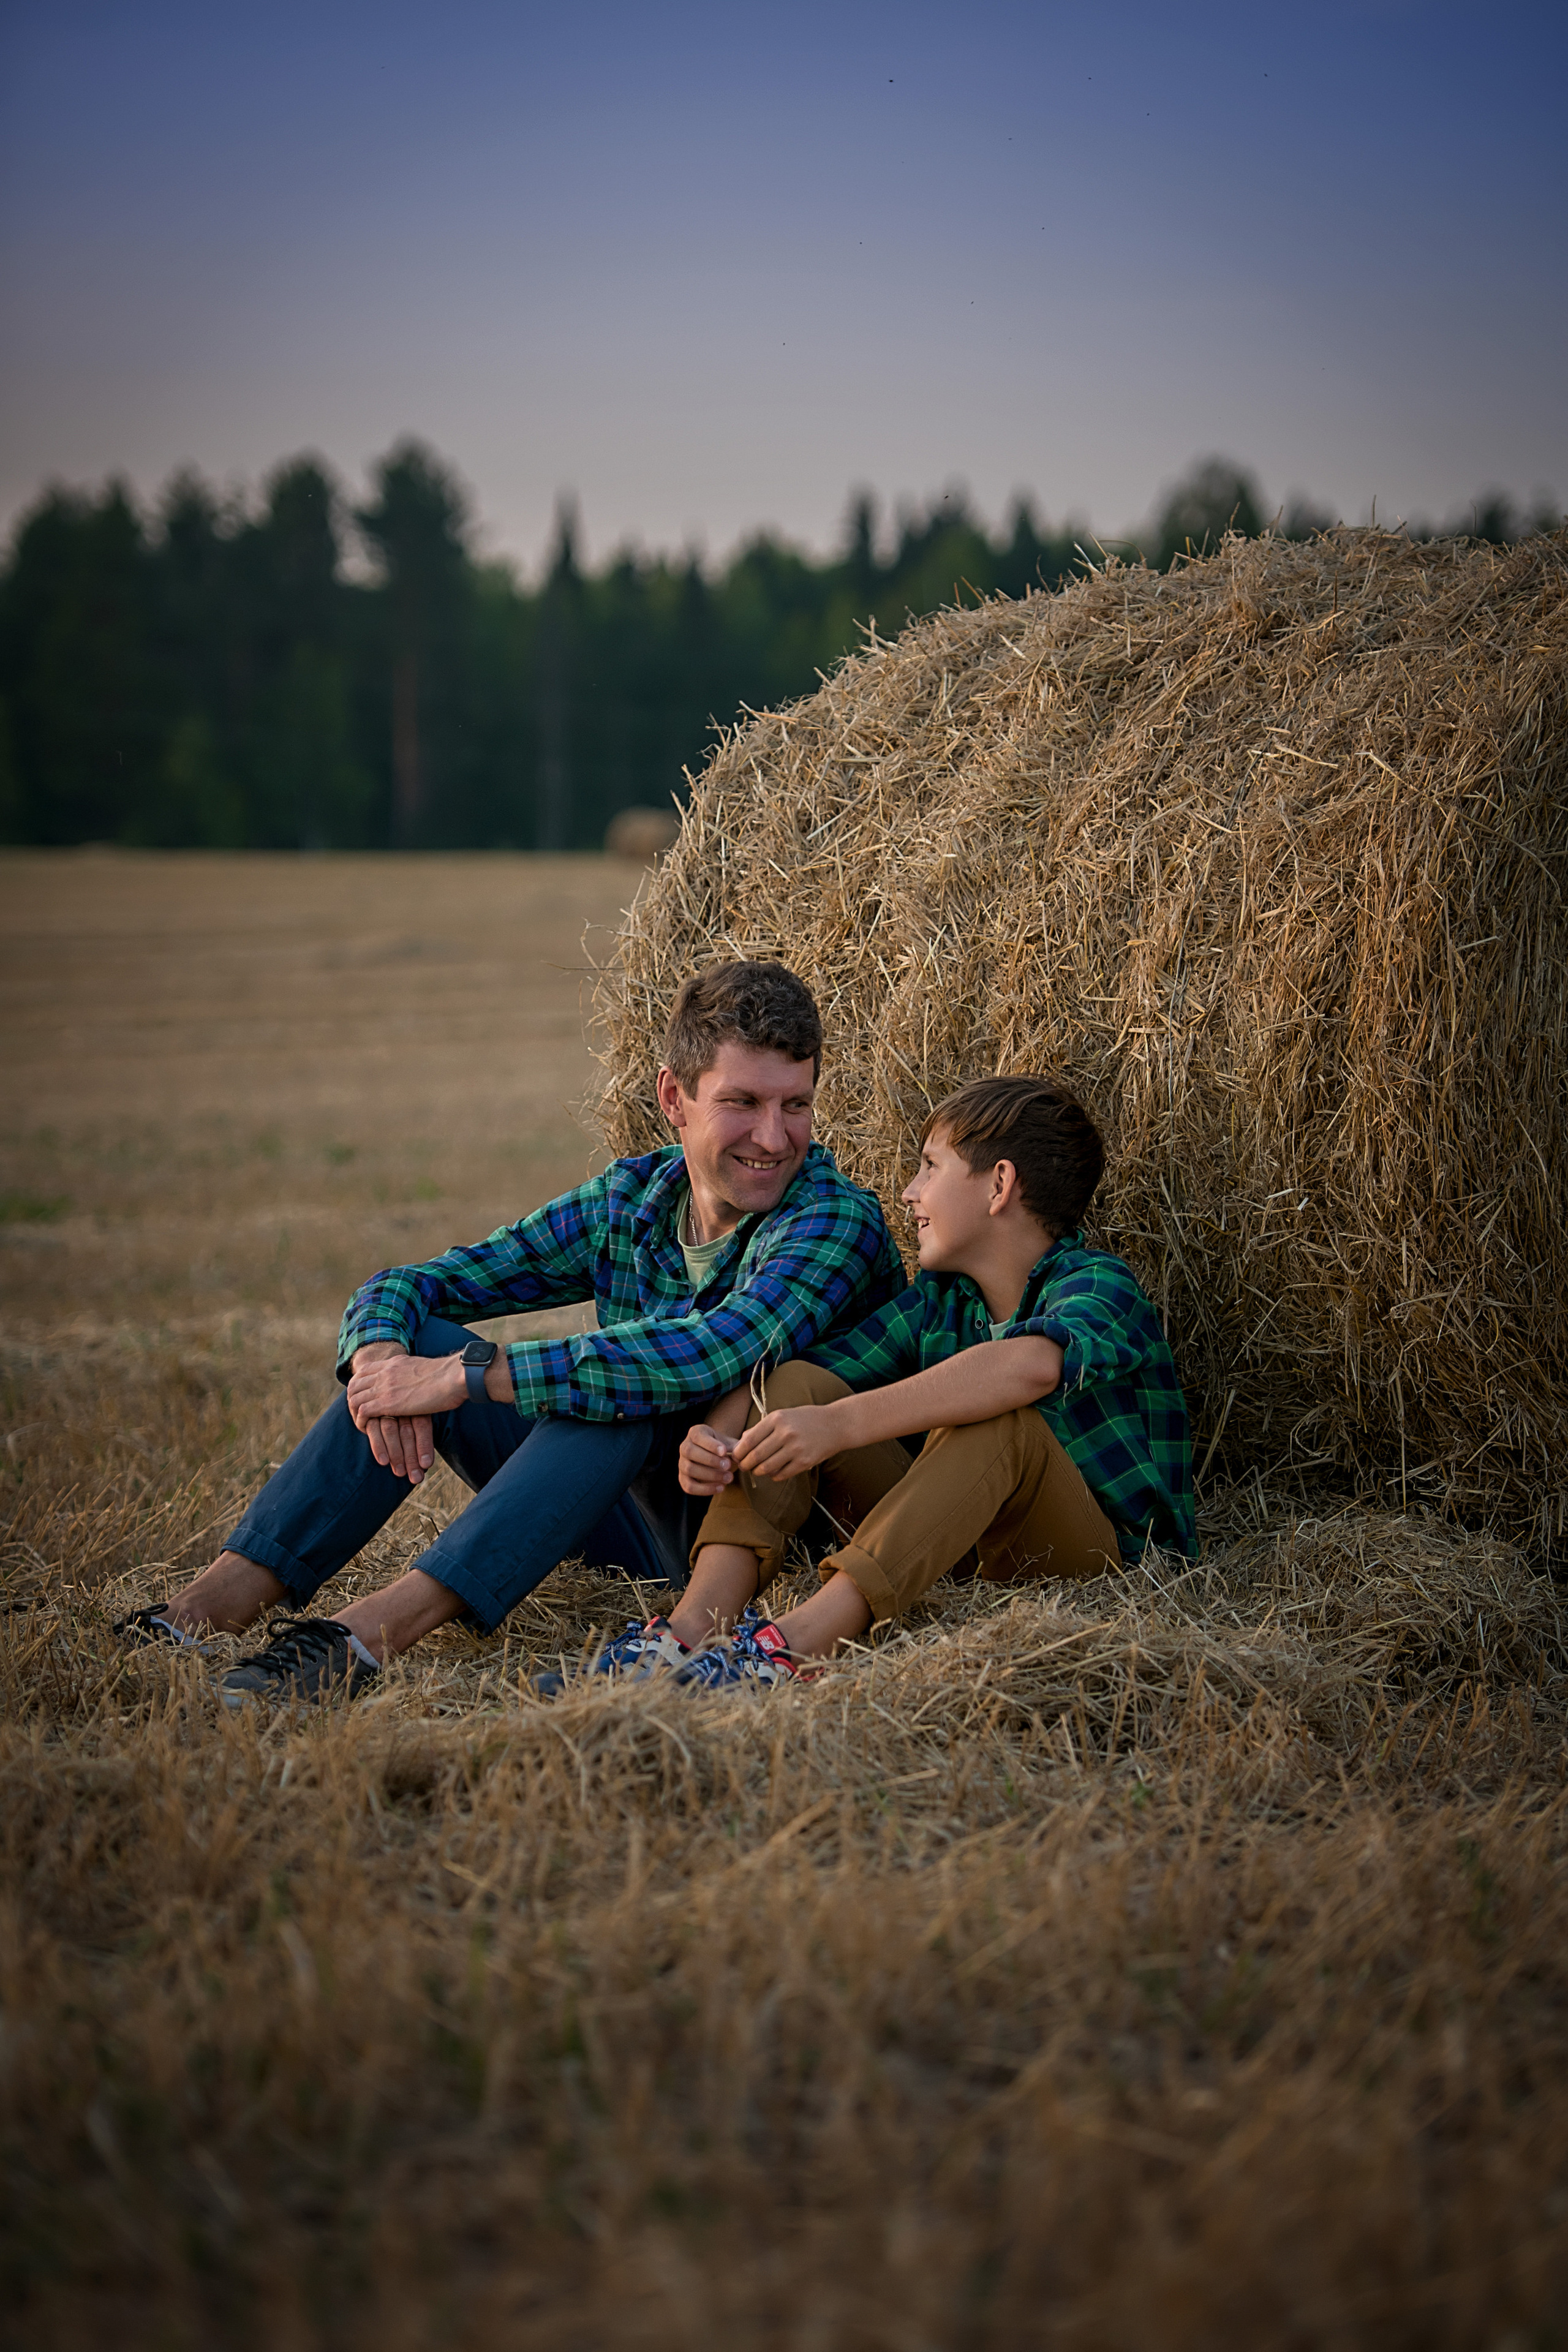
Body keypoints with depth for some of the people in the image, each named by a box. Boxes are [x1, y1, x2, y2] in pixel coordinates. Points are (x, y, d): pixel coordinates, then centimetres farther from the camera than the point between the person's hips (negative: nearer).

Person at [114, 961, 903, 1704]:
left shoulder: (836, 1218, -17)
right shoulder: (631, 1199, 2)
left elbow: (714, 1353, -36)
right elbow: (405, 1285, 4)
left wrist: (467, 1377, -33)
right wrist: (381, 1352, -23)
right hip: (628, 1518, 6)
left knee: (628, 1388, -33)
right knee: (416, 1341, -9)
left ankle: (372, 1630, -45)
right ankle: (215, 1601, -20)